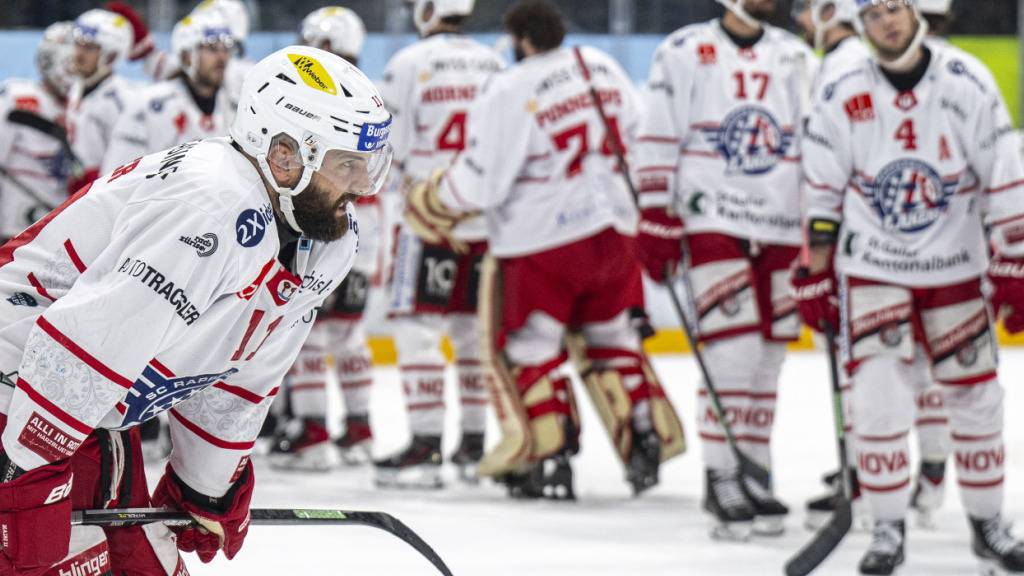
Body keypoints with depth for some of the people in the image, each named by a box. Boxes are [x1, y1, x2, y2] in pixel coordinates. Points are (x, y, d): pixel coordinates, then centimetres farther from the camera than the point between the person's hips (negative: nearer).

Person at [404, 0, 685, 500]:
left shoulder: (509, 92, -16)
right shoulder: (602, 67, 4)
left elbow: (481, 181, -16)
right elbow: (636, 136, 16)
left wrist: (433, 204, 1)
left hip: (544, 239, -6)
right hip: (614, 231, 6)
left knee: (529, 347, 5)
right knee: (611, 338, 21)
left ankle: (551, 462, 0)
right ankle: (646, 444, 18)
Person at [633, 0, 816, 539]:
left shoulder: (797, 59, 11)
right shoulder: (682, 53, 0)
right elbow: (657, 142, -1)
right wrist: (656, 220, -7)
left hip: (782, 231, 4)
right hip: (712, 221, -4)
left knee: (767, 362, 7)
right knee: (734, 353, -14)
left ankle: (754, 477, 16)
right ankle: (721, 479, -8)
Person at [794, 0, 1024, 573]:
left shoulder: (966, 82, -8)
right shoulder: (842, 94, -6)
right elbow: (823, 194, 1)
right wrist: (815, 276, 1)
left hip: (955, 269, 1)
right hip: (873, 268, -1)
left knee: (977, 398, 5)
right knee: (879, 397, -11)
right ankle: (889, 530, 0)